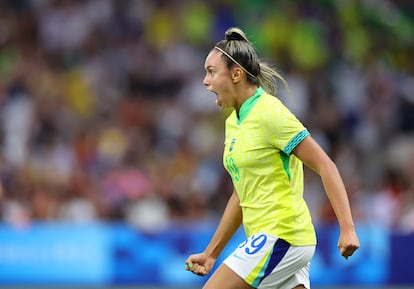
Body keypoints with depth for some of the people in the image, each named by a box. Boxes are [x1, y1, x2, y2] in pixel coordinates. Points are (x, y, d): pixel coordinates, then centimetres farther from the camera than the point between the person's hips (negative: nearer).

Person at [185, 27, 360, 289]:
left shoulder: (269, 113, -12)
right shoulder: (234, 122, 15)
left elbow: (325, 166, -15)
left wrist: (347, 228, -23)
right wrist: (211, 253, 22)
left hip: (281, 236, -9)